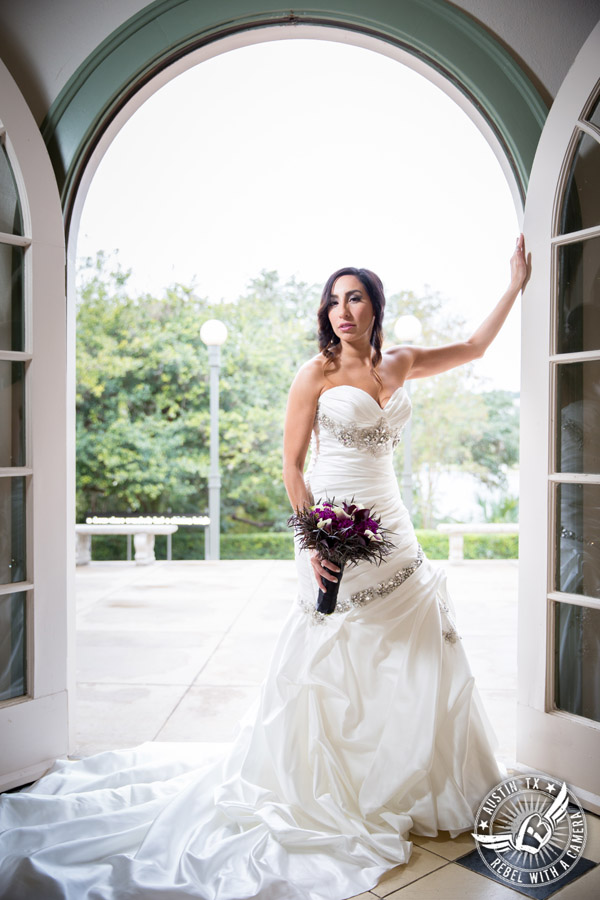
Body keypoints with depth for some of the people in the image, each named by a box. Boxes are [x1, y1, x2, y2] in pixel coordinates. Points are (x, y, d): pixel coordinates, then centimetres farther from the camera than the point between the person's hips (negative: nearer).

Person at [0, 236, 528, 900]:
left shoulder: (399, 365, 8)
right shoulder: (317, 373, -7)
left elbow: (475, 347, 21)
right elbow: (292, 464, -7)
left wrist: (514, 286, 21)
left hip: (391, 533, 6)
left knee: (416, 663, 11)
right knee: (328, 667, 2)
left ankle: (396, 790, 32)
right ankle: (318, 793, 22)